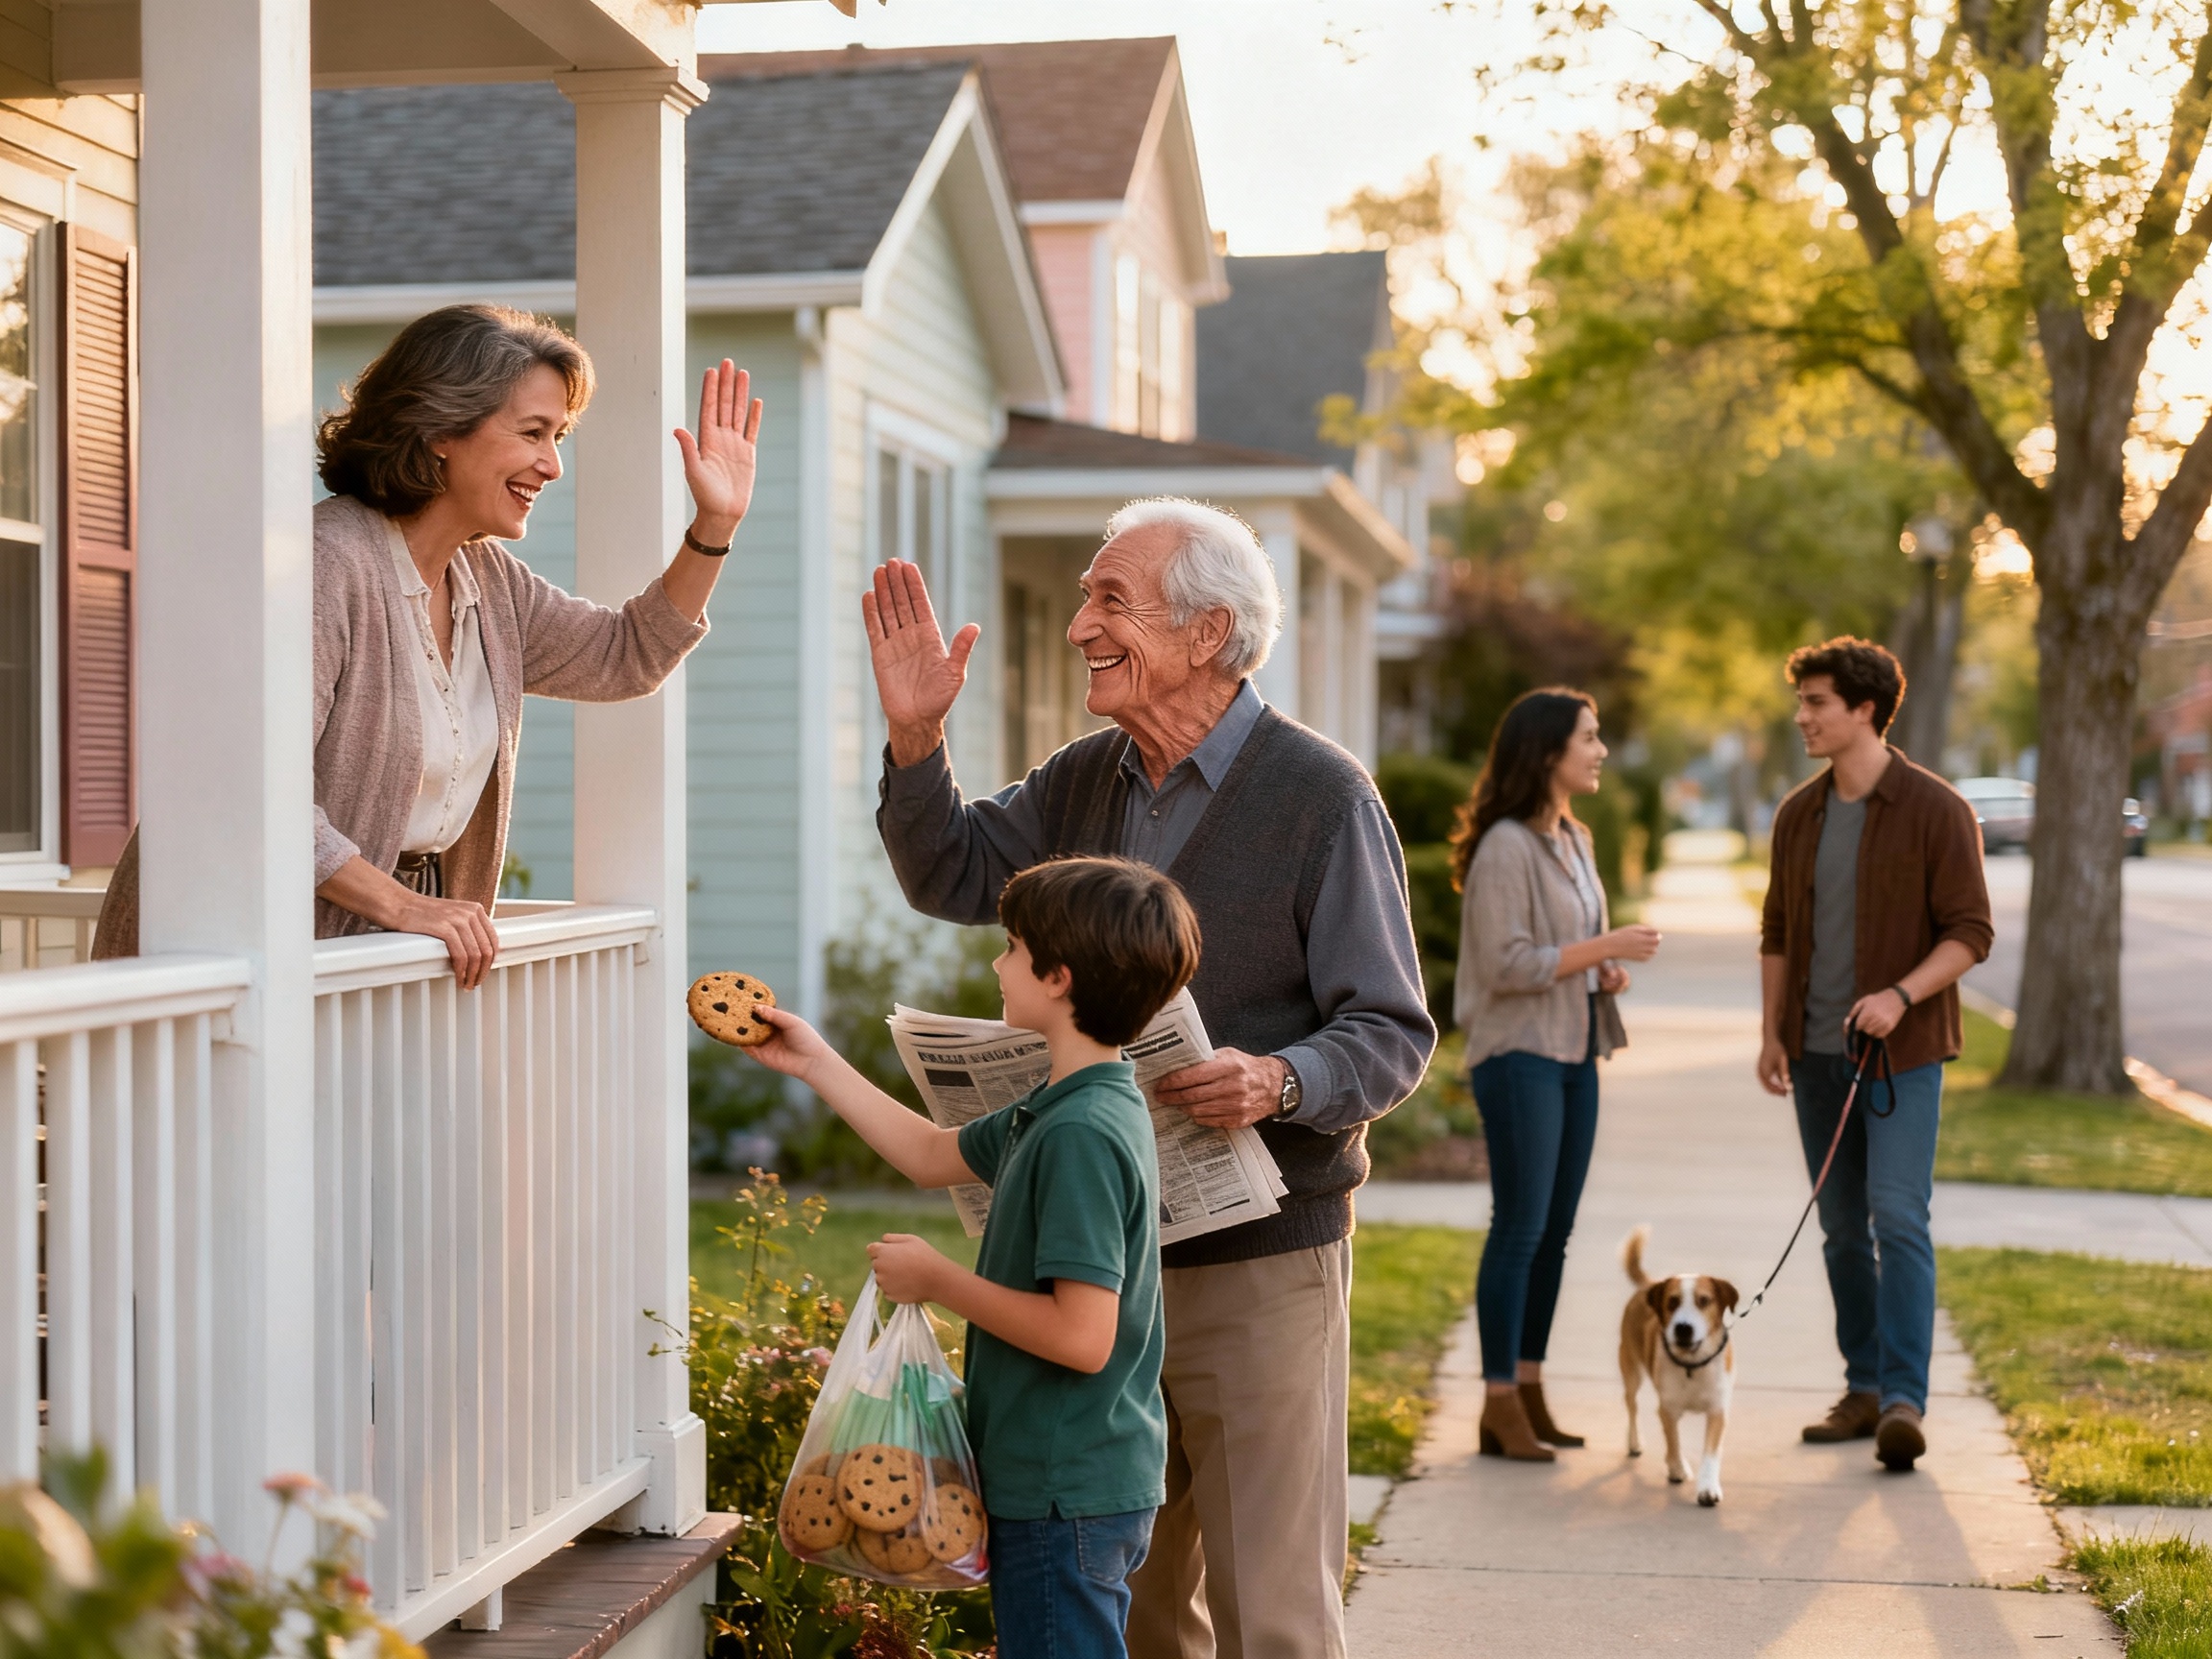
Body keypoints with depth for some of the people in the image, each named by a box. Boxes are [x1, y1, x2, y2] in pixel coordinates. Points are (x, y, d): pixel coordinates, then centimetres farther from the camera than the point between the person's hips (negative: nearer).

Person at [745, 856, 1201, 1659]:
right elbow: (933, 1155, 25)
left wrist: (940, 1280, -17)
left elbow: (1082, 1335, -28)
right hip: (1095, 1483, 10)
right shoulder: (1059, 1110, 8)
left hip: (1065, 1500, -10)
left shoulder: (1082, 1134, -23)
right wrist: (815, 1065, 25)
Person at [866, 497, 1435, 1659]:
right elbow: (952, 877, 16)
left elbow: (1393, 1034, -12)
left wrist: (1279, 1082, -31)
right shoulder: (1087, 779, 9)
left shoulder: (1319, 795, -11)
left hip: (1259, 1254, -6)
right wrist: (915, 737, 1)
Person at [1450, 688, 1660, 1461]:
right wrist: (1605, 947, -17)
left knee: (1555, 1232, 10)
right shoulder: (1506, 847, -14)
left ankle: (1530, 1389, 18)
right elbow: (1506, 965, -19)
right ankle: (1500, 1407, 0)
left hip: (1576, 1055, 9)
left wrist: (1606, 968, 4)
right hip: (1520, 1055, -8)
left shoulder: (1574, 841, 13)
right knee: (1519, 1230, -6)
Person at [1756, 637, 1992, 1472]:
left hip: (1902, 1052, -5)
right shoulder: (1798, 814, 9)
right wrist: (1771, 1034, 6)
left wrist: (1900, 995, -24)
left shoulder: (1935, 810, -8)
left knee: (1898, 1217, -14)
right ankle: (1863, 1389, 17)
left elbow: (1970, 933, -9)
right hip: (1816, 1051, 6)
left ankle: (1905, 1401, -14)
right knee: (1841, 1225, 9)